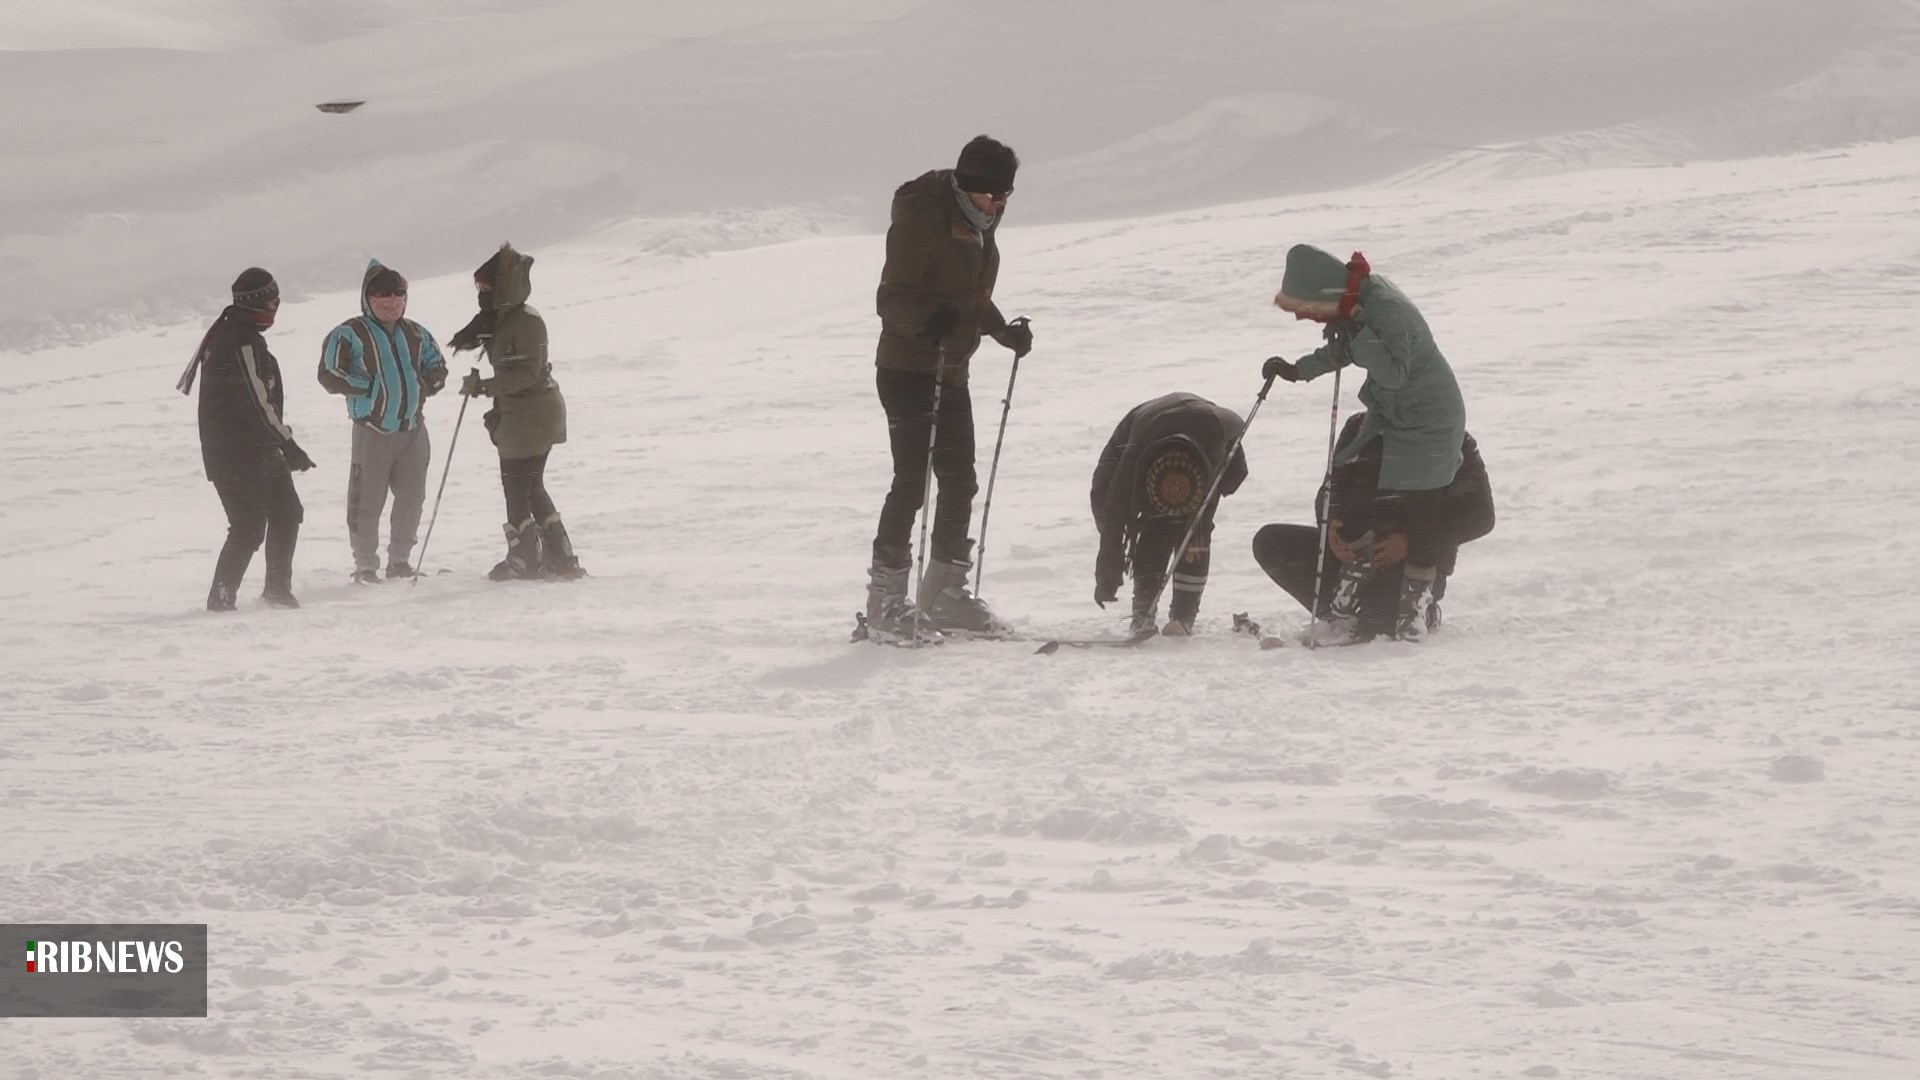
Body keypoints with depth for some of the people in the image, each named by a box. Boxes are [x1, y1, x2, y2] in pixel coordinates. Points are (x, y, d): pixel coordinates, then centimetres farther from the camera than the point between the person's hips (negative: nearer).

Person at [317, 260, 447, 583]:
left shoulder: (416, 334, 10)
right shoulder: (350, 334, -5)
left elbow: (437, 368, 20)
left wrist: (423, 387, -1)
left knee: (412, 497, 9)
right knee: (367, 501, -4)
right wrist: (371, 388, -13)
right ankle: (365, 565, 6)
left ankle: (400, 560, 23)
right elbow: (329, 375, -10)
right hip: (372, 431, -5)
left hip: (412, 429, 5)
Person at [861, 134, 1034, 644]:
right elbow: (891, 300, -20)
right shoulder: (921, 220, -17)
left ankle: (945, 593, 20)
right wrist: (926, 321, -37)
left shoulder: (980, 225, 9)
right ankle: (885, 602, -8)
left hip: (951, 372, 9)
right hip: (907, 368, -9)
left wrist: (1004, 331, 12)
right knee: (911, 482, -12)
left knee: (959, 481, 10)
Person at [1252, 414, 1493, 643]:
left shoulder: (1453, 442, -4)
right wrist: (1331, 526, -14)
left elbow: (1481, 515, -11)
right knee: (1270, 543, -12)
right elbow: (1331, 491, 13)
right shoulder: (1358, 428, 11)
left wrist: (1411, 541, -25)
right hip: (1353, 550, 6)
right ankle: (1341, 613, -16)